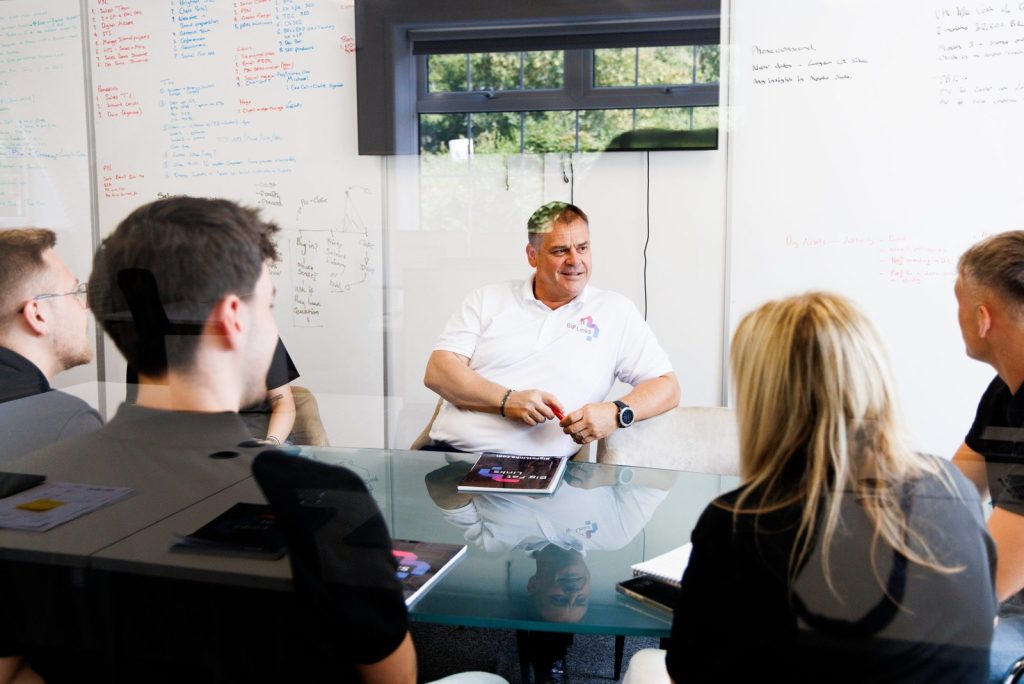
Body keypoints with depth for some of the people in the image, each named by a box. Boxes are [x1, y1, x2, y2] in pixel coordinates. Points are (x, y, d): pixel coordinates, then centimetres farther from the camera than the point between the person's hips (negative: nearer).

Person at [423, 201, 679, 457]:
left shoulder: (615, 311, 12)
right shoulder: (487, 299, 14)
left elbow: (667, 387, 12)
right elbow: (437, 372, 5)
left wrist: (616, 413, -10)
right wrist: (506, 400, -12)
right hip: (451, 452, 2)